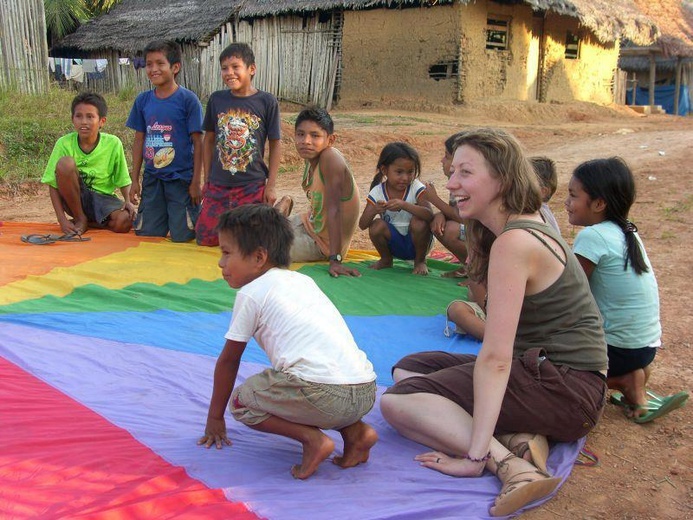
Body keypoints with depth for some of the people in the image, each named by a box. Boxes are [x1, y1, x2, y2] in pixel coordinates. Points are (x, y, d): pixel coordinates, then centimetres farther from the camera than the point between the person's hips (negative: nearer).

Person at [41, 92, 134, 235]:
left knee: (125, 221, -32)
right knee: (65, 163, -28)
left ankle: (84, 223, -1)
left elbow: (122, 180, 2)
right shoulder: (64, 143, -11)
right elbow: (53, 185, -9)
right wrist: (62, 219, -19)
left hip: (102, 198, 0)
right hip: (74, 198, 0)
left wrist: (128, 201, -17)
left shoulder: (113, 143, -10)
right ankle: (80, 219, -10)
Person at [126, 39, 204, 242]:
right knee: (146, 234, 8)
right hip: (152, 179, 4)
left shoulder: (188, 99, -9)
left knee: (182, 237, -2)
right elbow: (139, 141, 10)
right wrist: (134, 180, 9)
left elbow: (198, 142, -7)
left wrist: (196, 182, -9)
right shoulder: (143, 100, 4)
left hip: (181, 179, -4)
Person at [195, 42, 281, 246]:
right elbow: (209, 139, 10)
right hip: (218, 184, 3)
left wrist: (271, 185, -4)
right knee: (205, 239, 3)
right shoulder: (216, 99, 1)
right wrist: (207, 179, 9)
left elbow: (275, 144, -2)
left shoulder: (267, 101, -6)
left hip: (253, 186, -3)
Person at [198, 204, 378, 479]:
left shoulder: (251, 293, 5)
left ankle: (313, 439, -5)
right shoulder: (303, 280, 25)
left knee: (241, 400, 13)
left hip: (324, 393, -7)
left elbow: (228, 360, 13)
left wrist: (215, 417, 26)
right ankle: (355, 430, 13)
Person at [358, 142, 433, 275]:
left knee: (418, 222, -30)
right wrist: (374, 210, -38)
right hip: (394, 243, 2)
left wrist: (404, 205, -45)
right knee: (376, 226, -25)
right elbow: (362, 225, -16)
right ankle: (386, 259, 6)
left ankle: (420, 260, -2)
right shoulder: (377, 192, -10)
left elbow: (429, 215, -31)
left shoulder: (416, 188, -15)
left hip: (415, 241, -2)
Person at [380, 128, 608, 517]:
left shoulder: (513, 243, -20)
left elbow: (495, 357, -25)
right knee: (407, 368, 11)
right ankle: (522, 436, -6)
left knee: (398, 400, -13)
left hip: (566, 387, -10)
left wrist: (476, 454, -24)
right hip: (546, 371, 10)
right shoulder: (531, 225, 10)